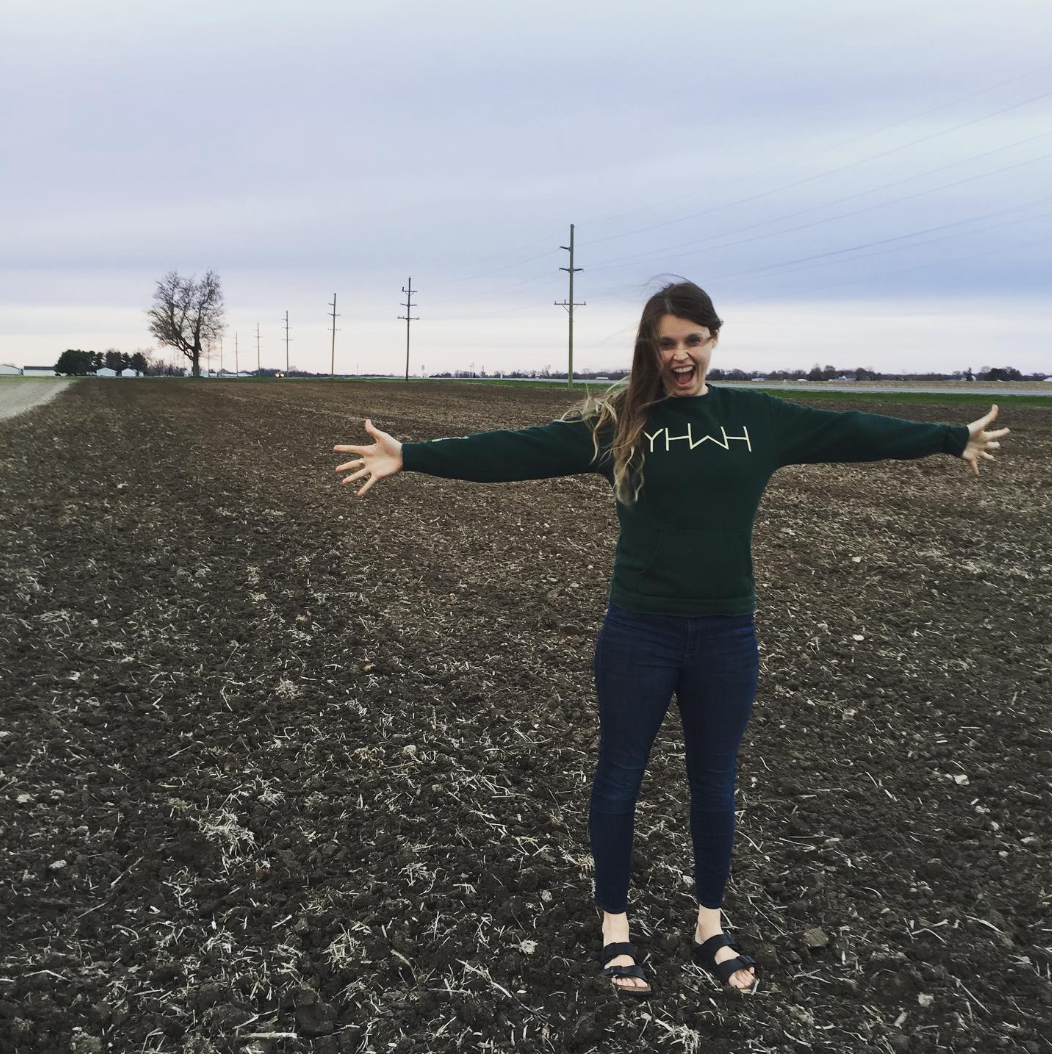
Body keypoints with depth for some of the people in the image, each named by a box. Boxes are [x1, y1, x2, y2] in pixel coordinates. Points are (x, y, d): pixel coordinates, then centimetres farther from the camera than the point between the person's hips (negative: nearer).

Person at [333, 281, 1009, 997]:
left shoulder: (757, 417, 2)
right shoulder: (616, 422, -6)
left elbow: (849, 432, 7)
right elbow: (519, 450, -11)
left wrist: (956, 440, 11)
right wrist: (411, 457, -18)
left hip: (727, 635, 2)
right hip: (639, 633, -2)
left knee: (715, 784, 16)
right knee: (620, 777, 11)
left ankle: (711, 926, 35)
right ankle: (615, 926, 30)